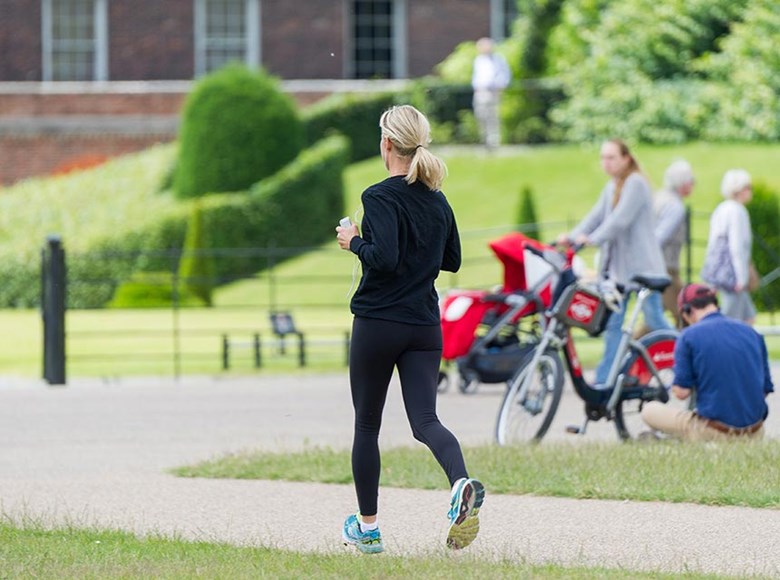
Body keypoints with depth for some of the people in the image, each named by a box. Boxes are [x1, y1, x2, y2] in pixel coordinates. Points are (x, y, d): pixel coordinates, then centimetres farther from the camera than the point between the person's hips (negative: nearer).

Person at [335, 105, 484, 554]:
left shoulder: (381, 197, -13)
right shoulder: (437, 200, 8)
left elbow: (384, 258, -24)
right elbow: (452, 260, 17)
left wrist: (355, 242, -7)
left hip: (378, 323, -5)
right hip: (425, 327, 5)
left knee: (367, 424, 10)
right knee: (425, 420, -2)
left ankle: (368, 527, 19)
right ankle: (462, 483, -33)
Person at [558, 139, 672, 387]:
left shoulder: (635, 184, -12)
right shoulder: (612, 187, 15)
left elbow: (620, 219, -22)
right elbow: (597, 216, 7)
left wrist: (592, 239, -30)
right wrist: (572, 236, -8)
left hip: (641, 264, -8)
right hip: (617, 265, 8)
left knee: (654, 318, -2)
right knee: (613, 322, 4)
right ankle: (606, 379, 4)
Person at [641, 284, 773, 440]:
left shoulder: (689, 335, -6)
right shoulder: (752, 333, 8)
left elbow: (681, 392, -8)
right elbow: (766, 389, 10)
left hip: (714, 432, -5)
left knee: (649, 410, 13)